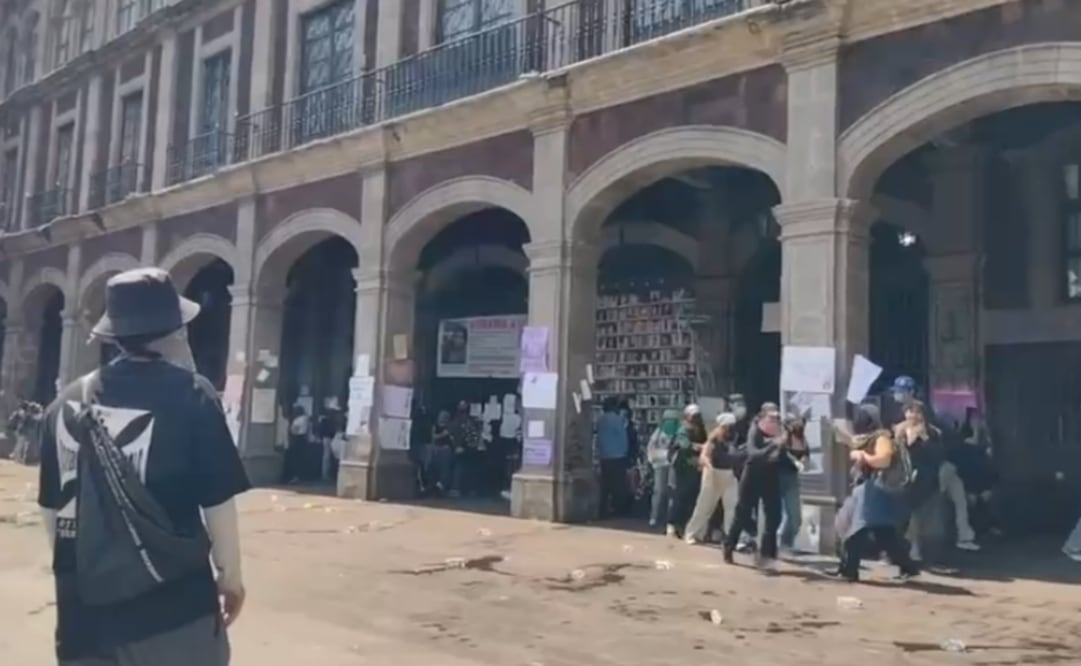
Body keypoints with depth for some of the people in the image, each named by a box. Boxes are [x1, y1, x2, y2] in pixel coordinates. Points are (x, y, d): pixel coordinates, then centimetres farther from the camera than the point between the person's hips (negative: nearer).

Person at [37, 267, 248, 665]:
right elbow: (217, 500, -10)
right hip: (171, 602, -4)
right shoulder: (190, 395, -12)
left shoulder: (67, 403, 3)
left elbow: (50, 506, 10)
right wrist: (230, 574, 2)